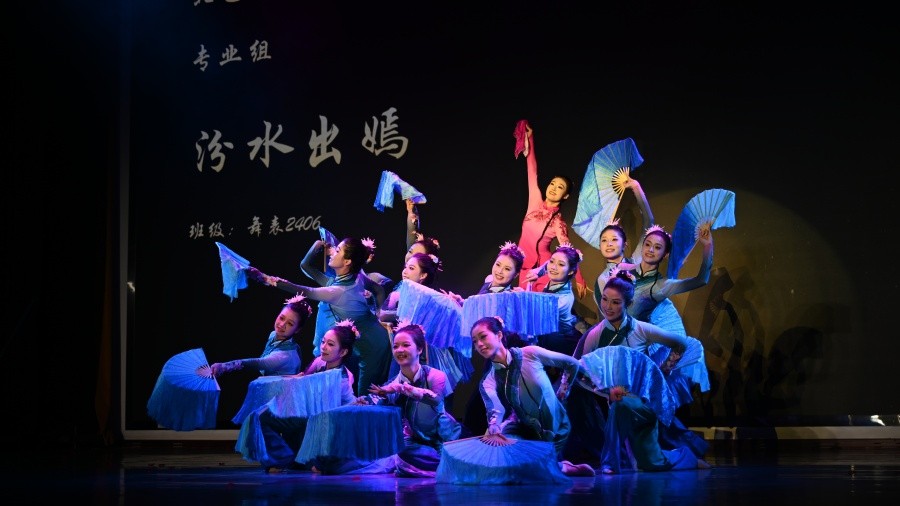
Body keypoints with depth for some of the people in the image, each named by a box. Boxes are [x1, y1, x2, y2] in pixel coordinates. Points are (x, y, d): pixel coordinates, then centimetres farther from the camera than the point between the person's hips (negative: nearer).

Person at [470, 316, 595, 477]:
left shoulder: (530, 354, -19)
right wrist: (494, 424, -58)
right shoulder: (488, 382, -16)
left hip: (556, 427, -2)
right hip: (528, 430, 2)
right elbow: (495, 409, -36)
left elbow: (572, 364, -4)